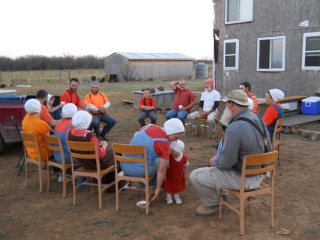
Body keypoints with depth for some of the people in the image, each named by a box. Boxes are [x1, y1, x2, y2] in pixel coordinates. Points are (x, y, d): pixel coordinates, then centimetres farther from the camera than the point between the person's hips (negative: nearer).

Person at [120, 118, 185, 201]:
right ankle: (151, 185, 37)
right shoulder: (164, 144, -16)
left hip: (124, 165, 6)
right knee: (165, 161, 20)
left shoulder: (149, 126, 1)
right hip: (139, 170, -6)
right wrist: (158, 189, -1)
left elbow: (136, 135, 21)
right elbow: (161, 170, -12)